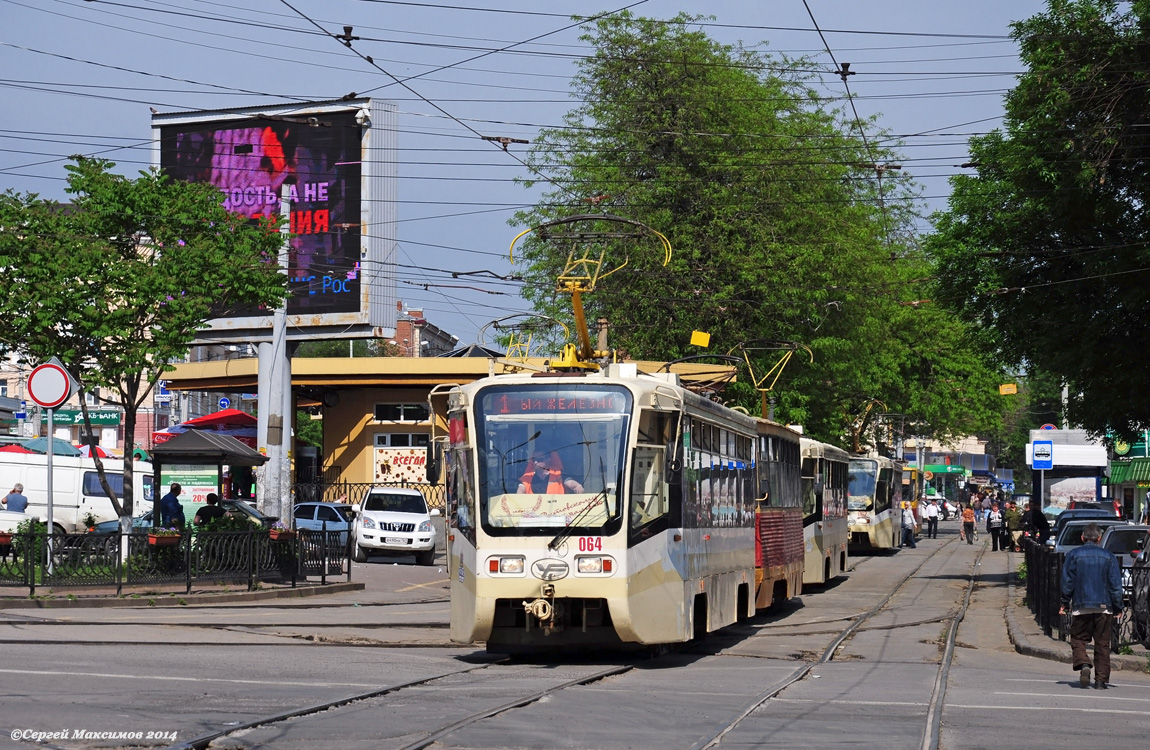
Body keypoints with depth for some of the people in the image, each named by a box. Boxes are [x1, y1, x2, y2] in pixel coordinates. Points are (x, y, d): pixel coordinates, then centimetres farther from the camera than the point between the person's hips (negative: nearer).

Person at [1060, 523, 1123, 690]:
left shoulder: (1073, 555, 1)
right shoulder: (1108, 556, 3)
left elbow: (1067, 582, 1)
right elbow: (1116, 584, 2)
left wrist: (1065, 603, 10)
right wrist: (1117, 607, 8)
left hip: (1081, 606, -1)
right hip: (1104, 607, 1)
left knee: (1078, 640, 8)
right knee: (1102, 644, 7)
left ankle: (1083, 665, -20)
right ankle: (1101, 680, 5)